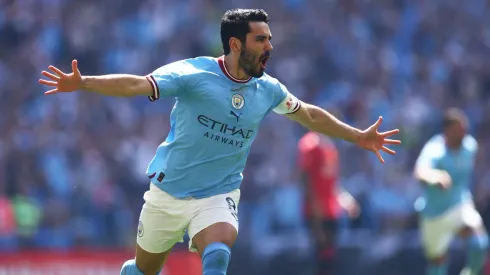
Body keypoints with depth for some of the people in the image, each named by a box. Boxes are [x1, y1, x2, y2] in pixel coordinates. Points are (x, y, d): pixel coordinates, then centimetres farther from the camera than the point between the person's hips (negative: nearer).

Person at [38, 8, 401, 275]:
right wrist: (82, 83, -38)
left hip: (219, 196, 2)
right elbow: (137, 85, -24)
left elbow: (310, 115, 17)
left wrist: (359, 136, 23)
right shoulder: (194, 74, -15)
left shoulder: (268, 90, 0)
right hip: (168, 193, -1)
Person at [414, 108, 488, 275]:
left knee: (480, 242, -24)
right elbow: (420, 172, -49)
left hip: (461, 207, 3)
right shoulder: (434, 150, -26)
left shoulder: (470, 145, -7)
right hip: (435, 215, -3)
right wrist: (435, 176, -71)